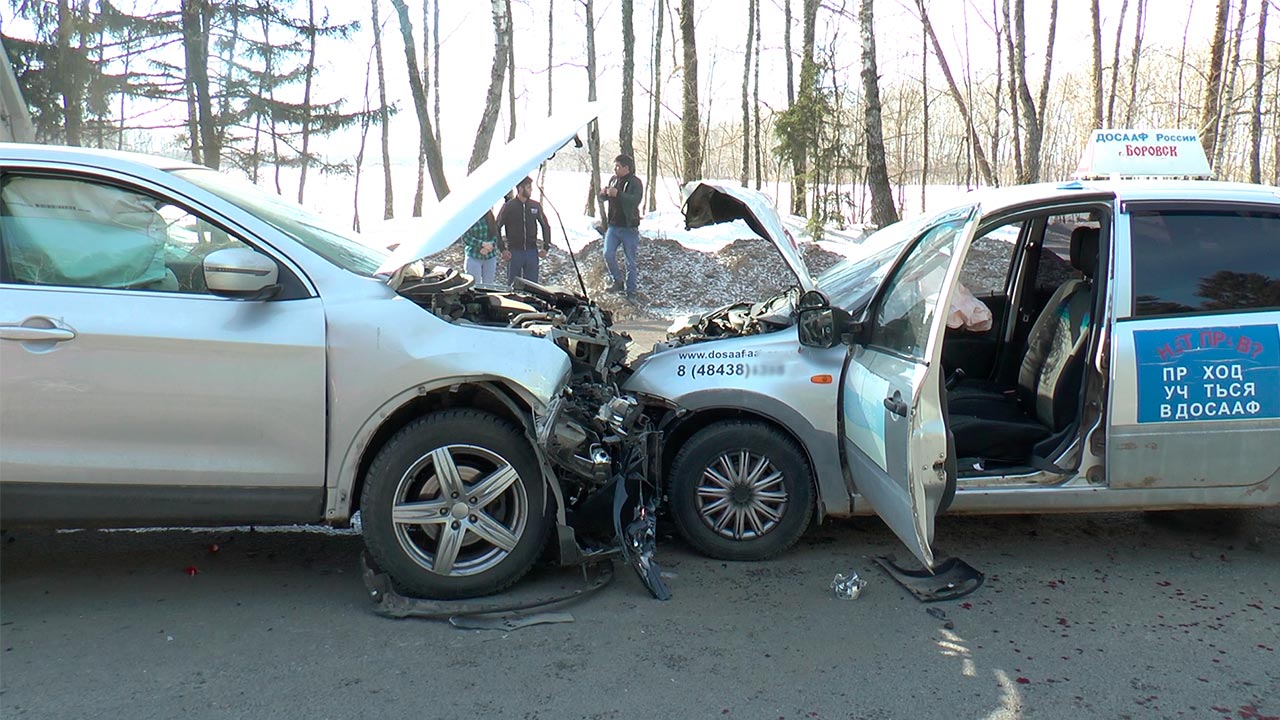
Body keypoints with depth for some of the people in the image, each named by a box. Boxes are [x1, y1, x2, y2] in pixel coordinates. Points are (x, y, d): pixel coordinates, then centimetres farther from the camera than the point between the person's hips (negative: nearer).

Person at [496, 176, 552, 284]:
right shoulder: (508, 206, -6)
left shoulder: (536, 206, 3)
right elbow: (496, 227, -3)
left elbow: (546, 226, 13)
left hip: (532, 251, 2)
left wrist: (546, 247, 5)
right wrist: (502, 249, -9)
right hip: (514, 252, -2)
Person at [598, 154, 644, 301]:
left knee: (631, 262, 3)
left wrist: (618, 194, -34)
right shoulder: (613, 179, 9)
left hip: (629, 228, -5)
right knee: (608, 254, -7)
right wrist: (603, 194, -6)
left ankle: (631, 292, 11)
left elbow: (635, 200, -26)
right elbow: (604, 198, 18)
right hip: (613, 226, 5)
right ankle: (618, 282, 12)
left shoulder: (635, 183, -9)